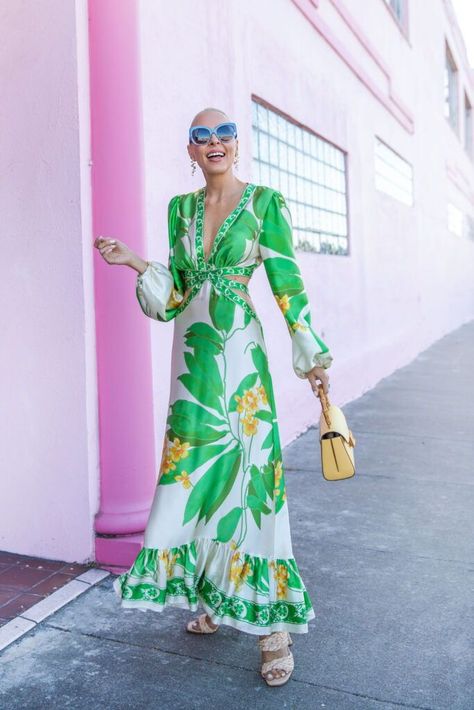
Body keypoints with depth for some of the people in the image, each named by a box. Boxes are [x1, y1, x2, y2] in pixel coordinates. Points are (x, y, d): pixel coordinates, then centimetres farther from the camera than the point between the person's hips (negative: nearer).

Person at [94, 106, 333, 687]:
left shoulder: (264, 201, 0)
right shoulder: (181, 207, 12)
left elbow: (287, 281, -3)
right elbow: (176, 289, 13)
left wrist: (312, 356, -4)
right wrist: (135, 262, -2)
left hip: (239, 352, -4)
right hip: (192, 352, 5)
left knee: (248, 468, -5)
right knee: (197, 468, 8)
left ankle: (271, 622, 7)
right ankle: (210, 596, 26)